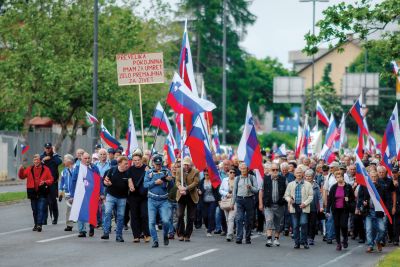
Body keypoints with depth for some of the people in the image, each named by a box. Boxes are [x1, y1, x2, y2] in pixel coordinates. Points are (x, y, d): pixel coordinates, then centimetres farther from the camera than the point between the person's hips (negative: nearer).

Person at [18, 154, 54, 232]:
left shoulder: (45, 169, 2)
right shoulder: (29, 169, 9)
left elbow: (51, 180, 4)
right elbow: (22, 176, 12)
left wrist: (45, 182, -15)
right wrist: (21, 170, -6)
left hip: (42, 193, -3)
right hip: (33, 193, 3)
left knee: (41, 209, -11)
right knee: (35, 210, 10)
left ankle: (39, 225, -15)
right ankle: (36, 224, 21)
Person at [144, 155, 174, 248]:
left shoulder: (166, 171, 5)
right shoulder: (149, 172, 6)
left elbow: (171, 186, 1)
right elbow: (145, 184, -6)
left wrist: (170, 180, -21)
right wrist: (155, 182, -19)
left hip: (163, 201, -1)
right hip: (152, 201, 1)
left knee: (165, 221, -13)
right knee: (151, 222, -3)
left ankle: (165, 236, 14)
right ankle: (155, 241, 6)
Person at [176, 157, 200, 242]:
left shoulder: (195, 172, 0)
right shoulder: (179, 171, 7)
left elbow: (195, 183, -10)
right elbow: (177, 181, -3)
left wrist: (186, 189, -24)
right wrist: (180, 187, -27)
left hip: (192, 197, -1)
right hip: (181, 196, 1)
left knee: (190, 217, 2)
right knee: (180, 215, -7)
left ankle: (187, 235, 11)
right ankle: (180, 234, 4)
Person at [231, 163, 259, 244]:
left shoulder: (252, 178, 5)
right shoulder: (237, 178, 12)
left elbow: (256, 190, 2)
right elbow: (234, 191, 16)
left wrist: (250, 187, -18)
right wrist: (233, 203, 14)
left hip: (249, 200, -1)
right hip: (240, 199, 1)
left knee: (249, 220, 4)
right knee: (239, 219, -11)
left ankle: (248, 238, 13)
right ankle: (239, 238, -15)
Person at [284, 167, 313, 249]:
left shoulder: (308, 184, 6)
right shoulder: (290, 184, 14)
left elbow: (311, 196, 2)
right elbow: (286, 195, 12)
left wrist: (305, 203, -11)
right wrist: (289, 200, -10)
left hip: (304, 208, -2)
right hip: (294, 207, 2)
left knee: (303, 224, -13)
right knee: (295, 226, 3)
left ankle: (304, 241, -1)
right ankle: (297, 242, 10)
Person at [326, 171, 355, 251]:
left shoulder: (348, 187, -2)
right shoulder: (333, 187, 2)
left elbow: (353, 198, 7)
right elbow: (329, 199, 3)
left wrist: (348, 200, -15)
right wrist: (328, 210, -2)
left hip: (345, 209, -2)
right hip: (336, 210, 2)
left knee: (343, 225, -11)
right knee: (337, 226, 5)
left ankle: (345, 239, 16)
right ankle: (338, 243, 15)